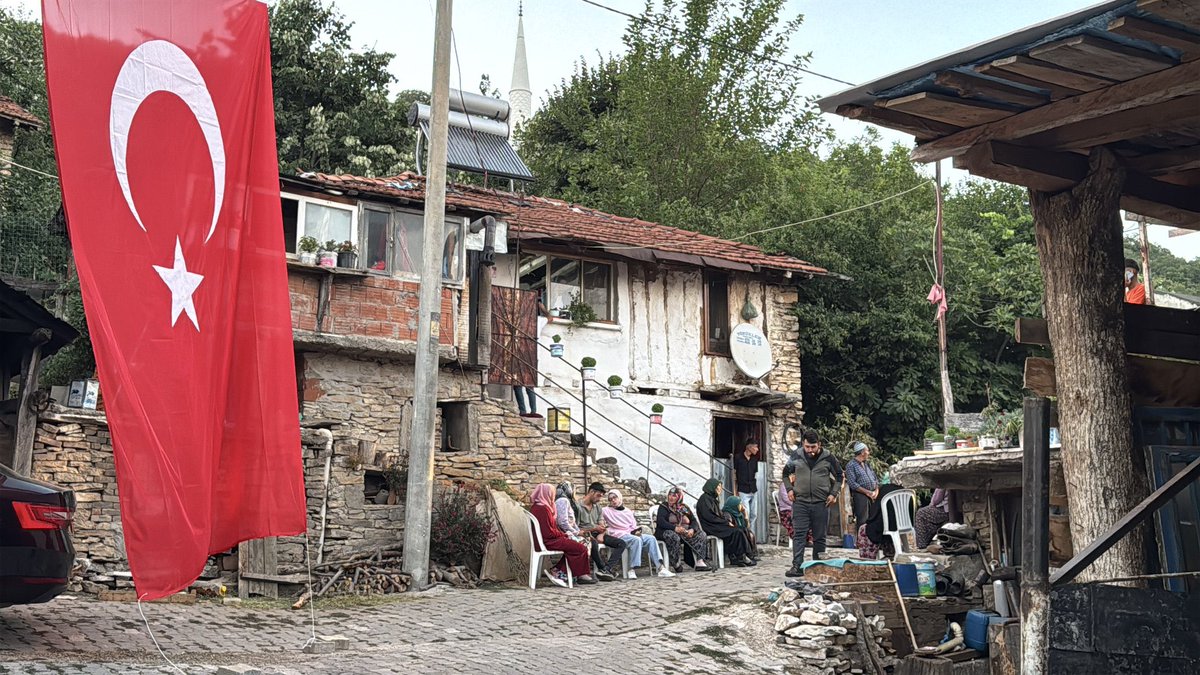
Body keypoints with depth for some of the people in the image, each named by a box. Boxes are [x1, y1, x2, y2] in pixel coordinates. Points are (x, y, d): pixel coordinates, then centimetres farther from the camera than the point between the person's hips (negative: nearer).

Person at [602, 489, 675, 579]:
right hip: (619, 536, -5)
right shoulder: (607, 511, 10)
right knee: (636, 540, -35)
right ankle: (631, 570, -37)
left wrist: (637, 531, 1)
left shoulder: (628, 511, 25)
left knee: (651, 538, -18)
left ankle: (661, 568, -27)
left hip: (632, 534, 5)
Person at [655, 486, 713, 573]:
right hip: (668, 531, -5)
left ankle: (699, 563, -26)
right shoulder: (663, 507, 3)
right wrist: (675, 528, -29)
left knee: (701, 535, -16)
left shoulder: (684, 508, 17)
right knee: (673, 537, -39)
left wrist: (692, 529, -16)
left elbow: (694, 521, 8)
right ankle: (676, 565, -27)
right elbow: (660, 522, -14)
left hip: (685, 533, 5)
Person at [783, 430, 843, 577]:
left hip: (821, 503, 0)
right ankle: (797, 566, -9)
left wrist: (833, 493, 0)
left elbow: (839, 476, 11)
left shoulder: (828, 458, -1)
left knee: (819, 537, 6)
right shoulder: (796, 457, 2)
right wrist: (789, 489, 4)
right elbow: (786, 473, 17)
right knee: (799, 535, -7)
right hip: (800, 503, 0)